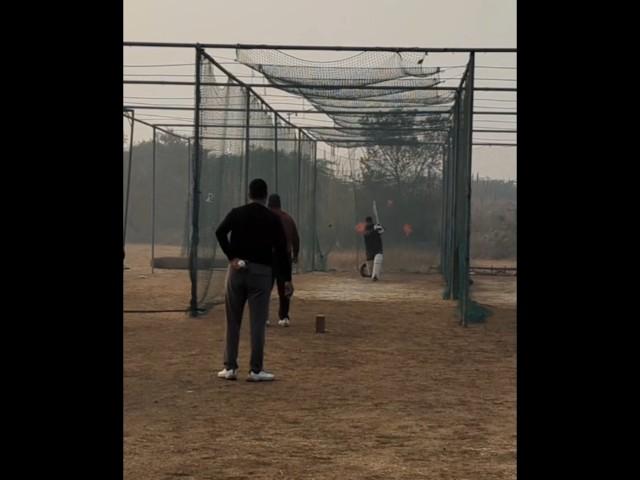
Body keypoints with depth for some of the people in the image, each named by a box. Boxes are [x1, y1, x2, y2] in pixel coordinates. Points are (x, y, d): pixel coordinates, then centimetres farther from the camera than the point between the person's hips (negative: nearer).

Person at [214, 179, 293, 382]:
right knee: (258, 323, 1)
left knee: (233, 321, 9)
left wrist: (231, 257, -9)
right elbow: (281, 250, -3)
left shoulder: (236, 213, 5)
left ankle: (230, 367, 9)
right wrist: (287, 279, -1)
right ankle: (256, 370, 1)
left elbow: (220, 232, -13)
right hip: (261, 272, -2)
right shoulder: (272, 218, 2)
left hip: (237, 271, 2)